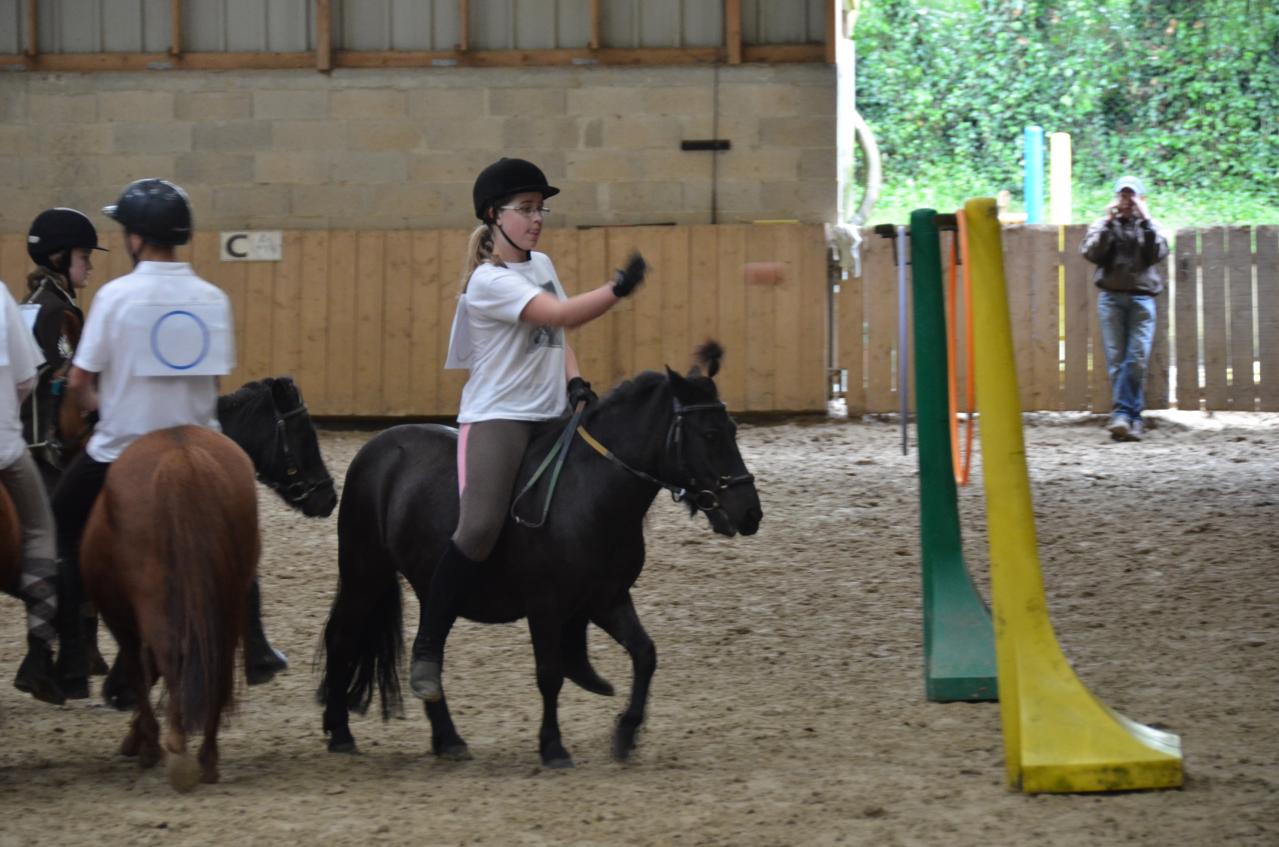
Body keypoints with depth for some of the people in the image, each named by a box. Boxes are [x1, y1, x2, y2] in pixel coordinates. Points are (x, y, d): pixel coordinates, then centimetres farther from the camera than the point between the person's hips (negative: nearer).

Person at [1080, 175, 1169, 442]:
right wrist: (1108, 223, -9)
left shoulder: (1150, 227, 13)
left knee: (1138, 359, -11)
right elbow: (1091, 253, -4)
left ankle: (1122, 414, -9)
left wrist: (1146, 222, -8)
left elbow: (1159, 253, -4)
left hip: (1141, 297, 0)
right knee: (1116, 358, -5)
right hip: (1111, 296, 0)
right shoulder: (1104, 225, 11)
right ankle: (1131, 418, -4)